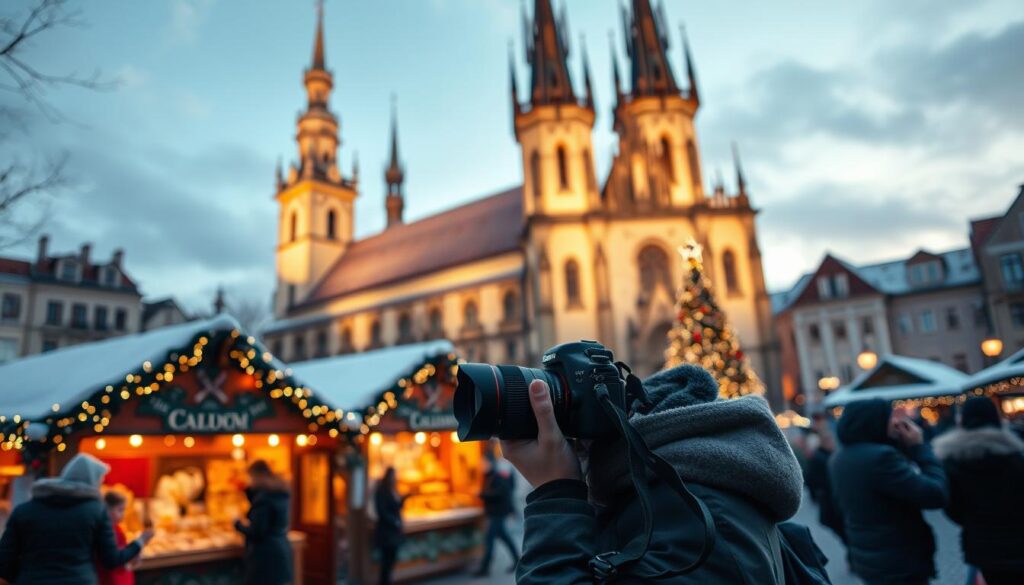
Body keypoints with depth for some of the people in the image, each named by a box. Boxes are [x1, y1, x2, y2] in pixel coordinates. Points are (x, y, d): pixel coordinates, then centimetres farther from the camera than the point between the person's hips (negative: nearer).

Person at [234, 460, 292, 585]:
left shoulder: (264, 497, -18)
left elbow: (256, 532, -17)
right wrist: (248, 490, 23)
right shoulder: (281, 494, 9)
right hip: (281, 551, 9)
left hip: (266, 556, -9)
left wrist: (238, 525, -2)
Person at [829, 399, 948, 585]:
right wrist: (919, 447, -12)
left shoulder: (839, 459, 5)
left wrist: (905, 447, 5)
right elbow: (936, 495, -22)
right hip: (900, 565, -9)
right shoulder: (880, 456, -25)